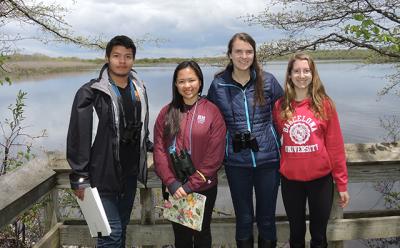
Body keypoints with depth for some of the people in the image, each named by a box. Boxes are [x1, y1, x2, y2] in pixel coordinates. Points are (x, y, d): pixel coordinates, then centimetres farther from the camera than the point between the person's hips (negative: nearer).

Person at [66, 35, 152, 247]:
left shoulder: (139, 89, 7)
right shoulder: (90, 93, -13)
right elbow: (77, 138, -13)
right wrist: (80, 179, -13)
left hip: (130, 174, 6)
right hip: (102, 176, -6)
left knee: (122, 226, 18)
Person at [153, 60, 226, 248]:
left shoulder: (212, 112, -7)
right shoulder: (166, 113, 1)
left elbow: (214, 156, -12)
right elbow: (159, 151, -3)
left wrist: (191, 185, -14)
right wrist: (172, 183, -13)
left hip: (204, 188, -2)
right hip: (175, 189, 2)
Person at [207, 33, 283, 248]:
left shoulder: (268, 81, -2)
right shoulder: (218, 85, -2)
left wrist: (276, 141, 7)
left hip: (268, 158, 0)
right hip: (236, 161, 0)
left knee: (267, 217, 14)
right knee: (243, 218, 14)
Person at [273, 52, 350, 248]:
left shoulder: (324, 104, -6)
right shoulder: (280, 106, -1)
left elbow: (335, 145, -5)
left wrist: (342, 183, -4)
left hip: (321, 179, -1)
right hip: (290, 180, 1)